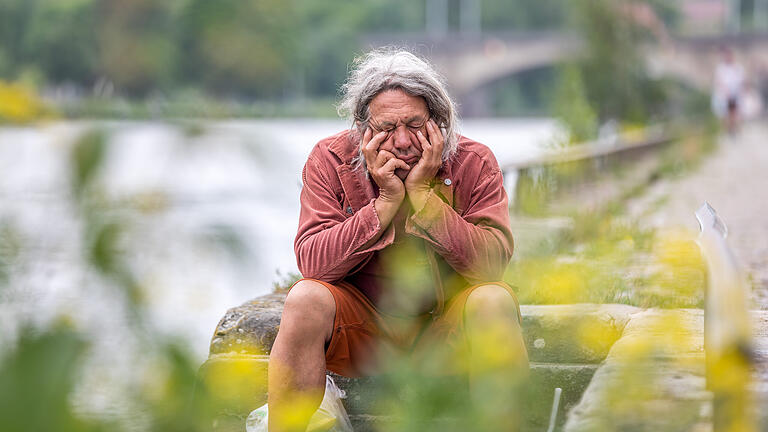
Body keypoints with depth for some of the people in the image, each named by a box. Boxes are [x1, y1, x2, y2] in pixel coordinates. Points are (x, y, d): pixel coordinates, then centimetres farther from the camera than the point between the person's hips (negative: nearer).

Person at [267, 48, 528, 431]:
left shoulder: (474, 163, -8)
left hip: (446, 327, 0)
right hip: (360, 323, 0)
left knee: (495, 300, -30)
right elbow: (312, 263, -17)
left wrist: (422, 194, -24)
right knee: (306, 300, -29)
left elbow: (492, 264, -20)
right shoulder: (329, 160, -7)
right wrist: (387, 201, -23)